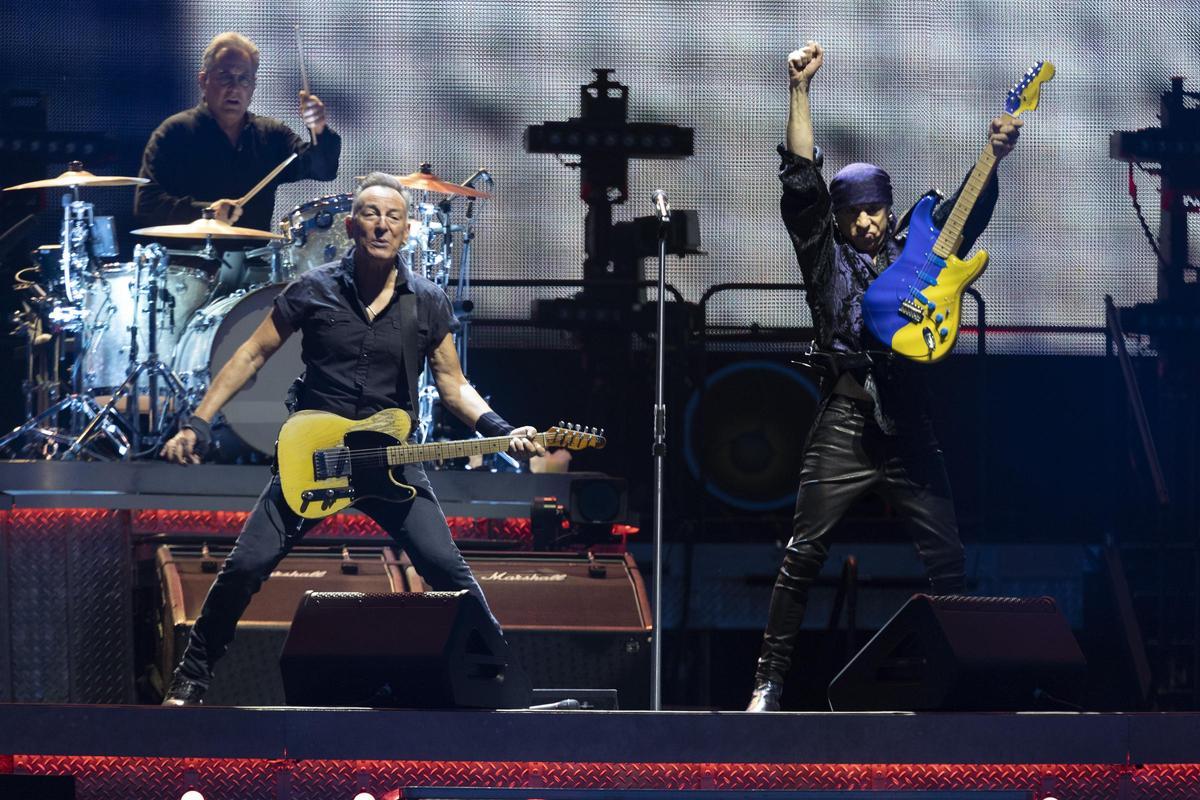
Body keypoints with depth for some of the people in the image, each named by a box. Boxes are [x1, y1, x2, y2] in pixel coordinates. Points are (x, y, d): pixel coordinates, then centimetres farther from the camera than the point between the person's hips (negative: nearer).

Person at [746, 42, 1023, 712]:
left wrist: (995, 158, -9)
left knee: (948, 559, 0)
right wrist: (800, 89, -2)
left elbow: (968, 210, 9)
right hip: (845, 424, -2)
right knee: (804, 556, -7)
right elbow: (801, 179, 3)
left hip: (909, 427, 2)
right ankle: (770, 680, -4)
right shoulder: (826, 257, 10)